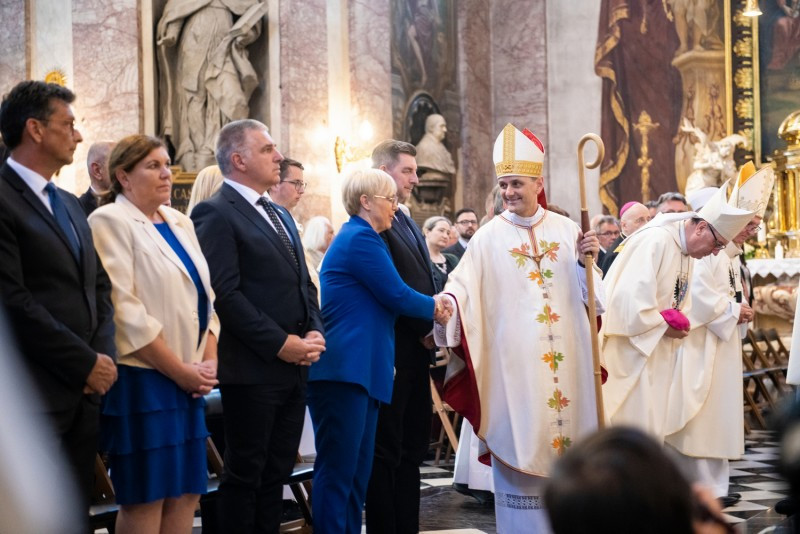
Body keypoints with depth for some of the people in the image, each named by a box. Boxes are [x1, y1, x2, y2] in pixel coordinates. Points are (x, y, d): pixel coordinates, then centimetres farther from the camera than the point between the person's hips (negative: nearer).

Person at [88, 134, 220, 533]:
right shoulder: (110, 222, -7)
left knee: (185, 493, 8)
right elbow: (125, 311, -15)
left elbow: (205, 298, 15)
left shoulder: (180, 223, 15)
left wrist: (209, 361, 0)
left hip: (188, 379, 7)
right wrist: (180, 371, -14)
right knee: (144, 499, -2)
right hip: (141, 378, -7)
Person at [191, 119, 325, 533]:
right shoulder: (216, 214, -10)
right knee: (244, 474, 1)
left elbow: (304, 285, 20)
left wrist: (315, 332, 2)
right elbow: (225, 293, -18)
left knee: (276, 473, 12)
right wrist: (279, 343, -17)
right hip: (253, 369, -8)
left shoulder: (280, 216, 19)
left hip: (294, 367, 8)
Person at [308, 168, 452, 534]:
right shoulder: (361, 238, -10)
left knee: (357, 471, 10)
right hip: (345, 369, -10)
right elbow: (396, 295, -13)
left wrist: (430, 305, 7)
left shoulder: (361, 237, 21)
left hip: (358, 369, 10)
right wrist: (434, 307, 5)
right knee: (338, 469, -8)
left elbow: (383, 298, 21)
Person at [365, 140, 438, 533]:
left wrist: (431, 329, 3)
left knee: (412, 448, 11)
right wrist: (425, 327, -11)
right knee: (387, 450, -2)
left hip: (417, 350, 9)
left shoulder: (407, 224, 18)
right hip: (391, 350, -9)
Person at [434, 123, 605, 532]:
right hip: (513, 362, -2)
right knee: (520, 446, 1)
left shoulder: (566, 230, 7)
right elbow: (462, 287, -9)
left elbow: (589, 295, 7)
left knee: (567, 450, 6)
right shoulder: (489, 237, 0)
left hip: (564, 360, 2)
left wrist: (587, 261, -10)